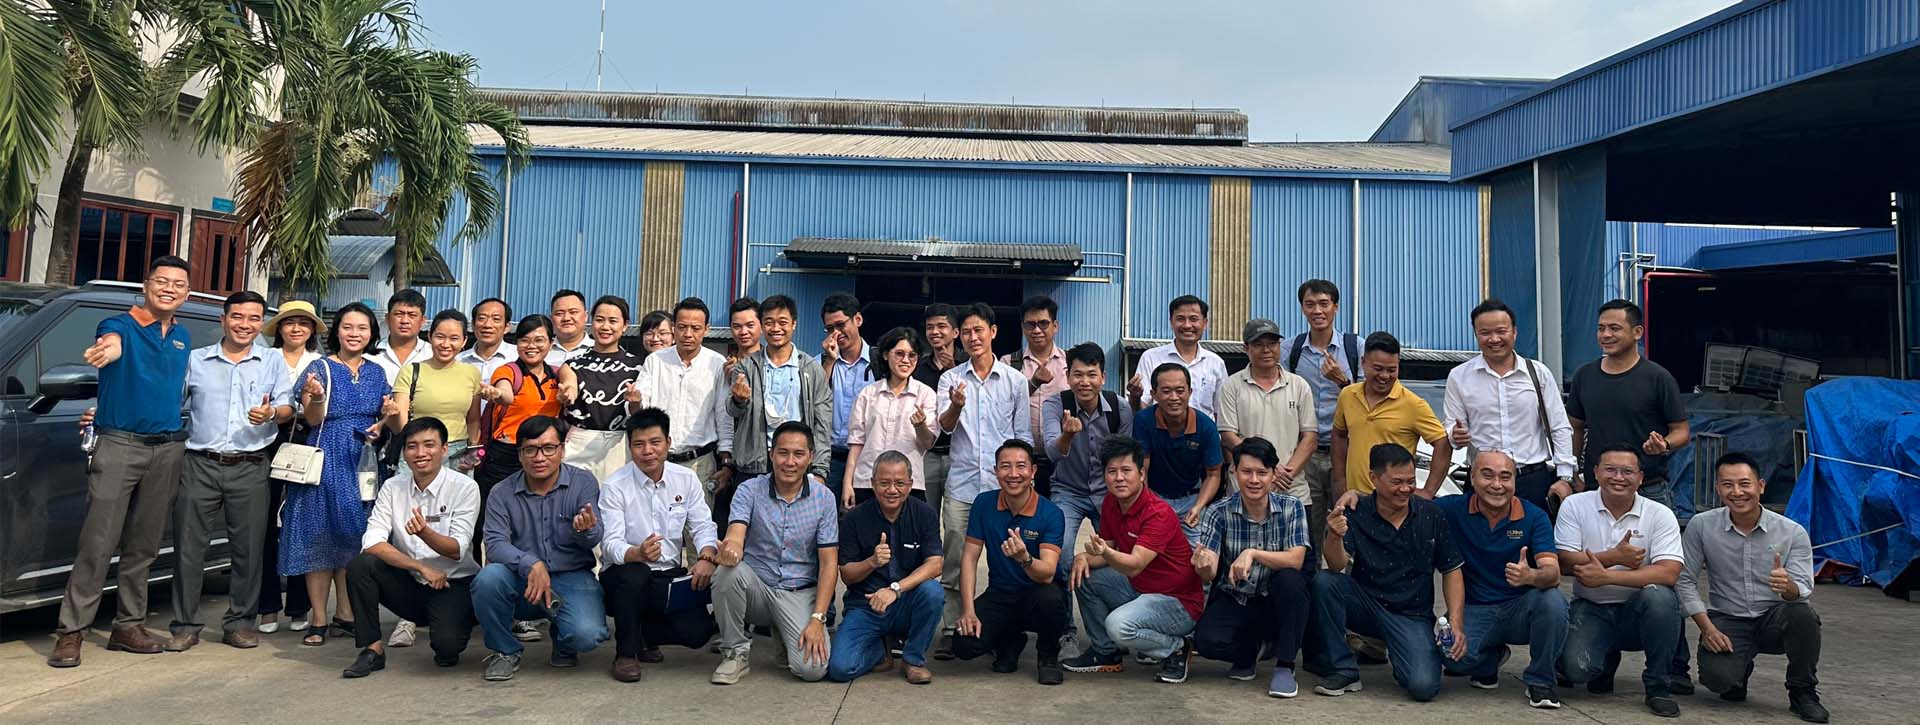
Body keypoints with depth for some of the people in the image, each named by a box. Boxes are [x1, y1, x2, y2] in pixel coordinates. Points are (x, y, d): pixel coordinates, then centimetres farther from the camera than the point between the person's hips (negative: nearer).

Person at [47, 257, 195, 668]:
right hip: (119, 446, -5)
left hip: (168, 449, 5)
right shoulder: (120, 325, -5)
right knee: (97, 544, -8)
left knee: (143, 546, 10)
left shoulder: (182, 338, 13)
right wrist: (107, 348, -54)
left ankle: (129, 626, 17)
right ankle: (71, 632, -1)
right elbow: (112, 340, -30)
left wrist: (177, 433, 8)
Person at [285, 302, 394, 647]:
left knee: (354, 537, 8)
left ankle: (345, 615, 18)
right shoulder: (321, 368, -2)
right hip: (327, 460, -4)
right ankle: (319, 621, 4)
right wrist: (315, 396, -29)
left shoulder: (376, 372, 12)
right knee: (321, 537, -2)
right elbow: (313, 419, -9)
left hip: (363, 463, 4)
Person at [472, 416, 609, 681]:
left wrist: (585, 531, -38)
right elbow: (495, 544, -13)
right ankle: (505, 650, -3)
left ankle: (563, 640, 13)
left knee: (586, 635, -29)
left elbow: (594, 539, -12)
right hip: (522, 582, 2)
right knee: (488, 577, -31)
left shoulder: (583, 482, -3)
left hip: (572, 578, -1)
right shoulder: (502, 494, 1)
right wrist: (532, 564, -31)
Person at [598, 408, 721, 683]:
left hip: (671, 577, 3)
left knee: (698, 631, -20)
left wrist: (706, 557, -24)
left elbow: (703, 526, -1)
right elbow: (610, 543, -19)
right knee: (634, 573, -38)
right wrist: (637, 554, -42)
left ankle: (644, 634, 14)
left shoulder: (686, 479, 1)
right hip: (625, 577, -3)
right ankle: (626, 652, -14)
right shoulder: (614, 487, -10)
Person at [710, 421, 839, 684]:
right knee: (728, 571, -33)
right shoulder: (750, 490, -5)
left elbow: (829, 564, -5)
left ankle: (789, 637, 16)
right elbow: (735, 537, -21)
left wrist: (817, 620, -15)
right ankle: (734, 652, -10)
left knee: (812, 669, -22)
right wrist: (731, 549, -47)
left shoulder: (824, 498, -4)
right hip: (756, 587, 0)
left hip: (800, 593, 0)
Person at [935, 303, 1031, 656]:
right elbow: (945, 425, -8)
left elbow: (1023, 434, 10)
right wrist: (956, 405, -29)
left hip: (1003, 483, 0)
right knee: (954, 558, 0)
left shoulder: (1015, 380, 7)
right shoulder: (951, 378, 7)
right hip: (961, 481, 0)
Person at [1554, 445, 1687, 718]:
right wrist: (1614, 557, -20)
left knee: (1659, 596, -35)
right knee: (1576, 668, -25)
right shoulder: (1574, 506, -2)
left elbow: (1669, 573, -18)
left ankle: (1658, 686, -12)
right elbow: (1565, 563, -9)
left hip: (1638, 611, 0)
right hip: (1590, 609, 0)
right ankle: (1607, 658, 17)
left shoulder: (1660, 514, -5)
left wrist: (1607, 575, -25)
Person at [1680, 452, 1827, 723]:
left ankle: (1802, 692, -7)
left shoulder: (1793, 533, -6)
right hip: (1726, 621, -1)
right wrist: (1707, 628, -12)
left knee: (1802, 614, -34)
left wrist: (1788, 587, -39)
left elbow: (1804, 591, -14)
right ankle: (1739, 668, 15)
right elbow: (1686, 581, -3)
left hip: (1774, 620, 1)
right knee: (1718, 678, -28)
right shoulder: (1701, 526, -6)